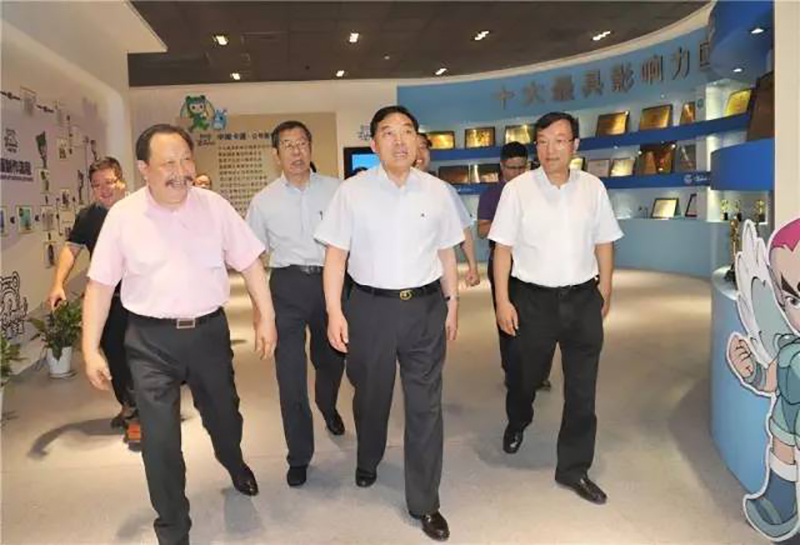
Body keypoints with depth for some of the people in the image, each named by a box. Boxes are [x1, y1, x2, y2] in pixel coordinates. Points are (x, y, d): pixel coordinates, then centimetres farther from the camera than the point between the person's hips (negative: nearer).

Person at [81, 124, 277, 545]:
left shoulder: (215, 206, -4)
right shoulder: (122, 216, -6)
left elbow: (250, 263, 2)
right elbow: (100, 284, 0)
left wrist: (266, 316, -1)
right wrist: (91, 349, -2)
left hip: (209, 331, 2)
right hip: (151, 340, -1)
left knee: (222, 413, 21)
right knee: (159, 439, 2)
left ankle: (234, 463, 57)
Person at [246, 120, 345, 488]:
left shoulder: (335, 190, 1)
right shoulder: (264, 201, 3)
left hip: (331, 279, 1)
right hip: (288, 284, -1)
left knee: (331, 358, 20)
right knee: (290, 372, -1)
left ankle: (328, 407, 55)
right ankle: (299, 456, 15)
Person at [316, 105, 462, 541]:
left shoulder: (437, 191, 2)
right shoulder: (352, 191, -5)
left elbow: (446, 253, 9)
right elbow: (335, 255, -4)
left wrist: (452, 303, 11)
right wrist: (334, 312, -9)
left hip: (426, 307, 1)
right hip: (371, 306, -1)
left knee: (425, 404, 6)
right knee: (371, 395, 19)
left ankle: (424, 503, 22)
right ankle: (367, 461, 50)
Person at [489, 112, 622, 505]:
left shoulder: (593, 188, 1)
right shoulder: (518, 189, -7)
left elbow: (603, 243, 9)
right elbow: (503, 247, -5)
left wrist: (604, 293, 9)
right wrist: (502, 301, -8)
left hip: (583, 297, 2)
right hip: (533, 298, -2)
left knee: (582, 389, 7)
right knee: (524, 375, 17)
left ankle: (573, 468, 24)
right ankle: (517, 423, 51)